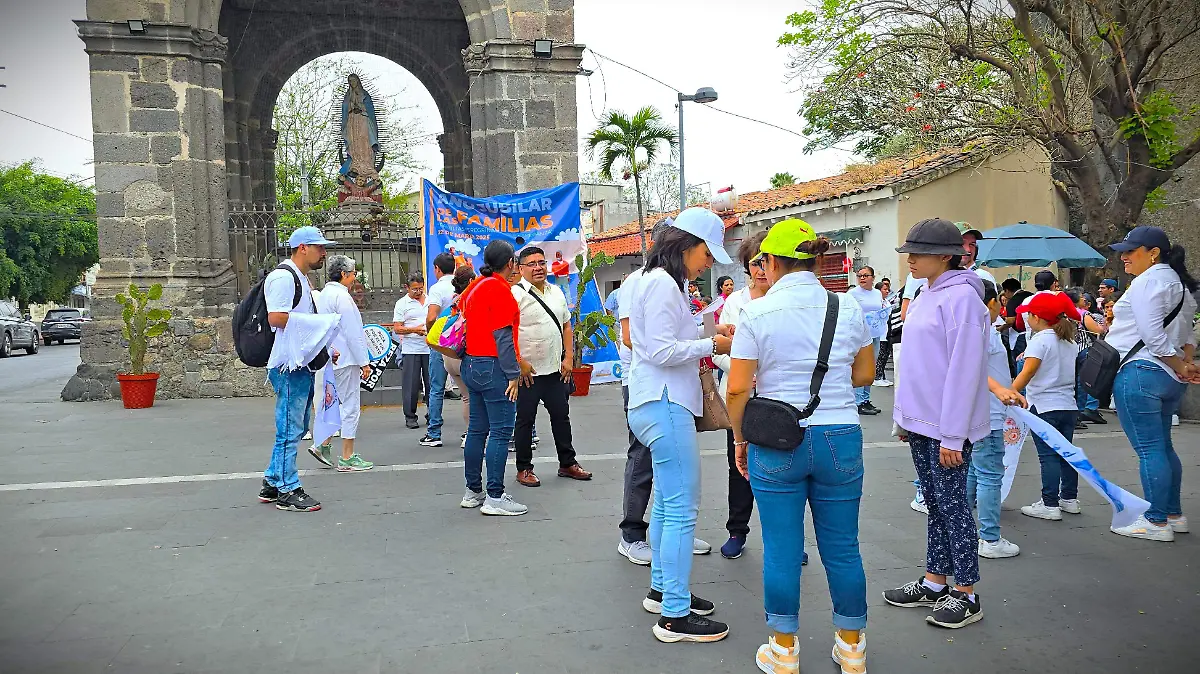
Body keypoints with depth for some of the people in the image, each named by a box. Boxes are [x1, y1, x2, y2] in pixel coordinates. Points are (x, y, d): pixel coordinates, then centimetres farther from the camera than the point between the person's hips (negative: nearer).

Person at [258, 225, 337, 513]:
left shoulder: (302, 279, 21)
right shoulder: (283, 277, -12)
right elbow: (276, 317, -23)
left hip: (303, 363, 11)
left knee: (297, 426, 16)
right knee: (290, 429, -4)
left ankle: (272, 483, 26)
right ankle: (287, 491, 4)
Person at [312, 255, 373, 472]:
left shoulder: (323, 294, 14)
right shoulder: (342, 296, -16)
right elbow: (353, 333, -19)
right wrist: (363, 362, -14)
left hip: (332, 358, 9)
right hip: (346, 359, -9)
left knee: (339, 403, 18)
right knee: (350, 407, -2)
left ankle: (322, 446, 15)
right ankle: (347, 459, 3)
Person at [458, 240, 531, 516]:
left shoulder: (475, 286, 14)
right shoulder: (499, 289, -13)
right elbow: (502, 336, -17)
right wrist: (513, 374, -15)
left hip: (472, 365, 10)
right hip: (493, 368, -10)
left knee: (477, 429, 14)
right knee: (501, 432, -6)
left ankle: (473, 491, 21)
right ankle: (495, 497, -4)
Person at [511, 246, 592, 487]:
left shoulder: (556, 292, 12)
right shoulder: (516, 294, -9)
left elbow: (566, 325, 16)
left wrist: (568, 357, 7)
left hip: (556, 369, 6)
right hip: (528, 371, -6)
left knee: (561, 415, 13)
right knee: (525, 420, 4)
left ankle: (567, 463, 25)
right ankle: (524, 469, 15)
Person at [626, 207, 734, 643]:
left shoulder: (661, 282, 19)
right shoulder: (662, 284, -14)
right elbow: (662, 351, -20)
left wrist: (708, 340, 9)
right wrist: (710, 345, -11)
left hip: (660, 402, 11)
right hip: (665, 405, -11)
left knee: (667, 504, 18)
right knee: (682, 510, -8)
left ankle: (661, 590, 30)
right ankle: (675, 616, -2)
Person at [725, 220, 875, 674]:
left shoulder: (758, 313, -9)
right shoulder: (848, 309, 1)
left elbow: (738, 388, -10)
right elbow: (865, 373, 12)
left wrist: (740, 439, 4)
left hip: (776, 444, -3)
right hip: (840, 440, 3)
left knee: (781, 550, 9)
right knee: (842, 547, 14)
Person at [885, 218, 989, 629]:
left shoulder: (961, 297, -15)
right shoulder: (924, 297, 13)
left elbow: (964, 369, -20)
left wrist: (953, 434, -21)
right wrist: (906, 417, 17)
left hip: (947, 427, -8)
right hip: (920, 422, 9)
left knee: (952, 504, 0)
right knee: (935, 503, 15)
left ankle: (966, 595, 13)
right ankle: (934, 583, 25)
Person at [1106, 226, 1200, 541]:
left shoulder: (1147, 281, -12)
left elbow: (1153, 334, -19)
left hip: (1140, 372, -10)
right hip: (1169, 378, 10)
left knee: (1149, 449, -6)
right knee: (1162, 446, 18)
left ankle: (1157, 522, -2)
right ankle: (1174, 515, 25)